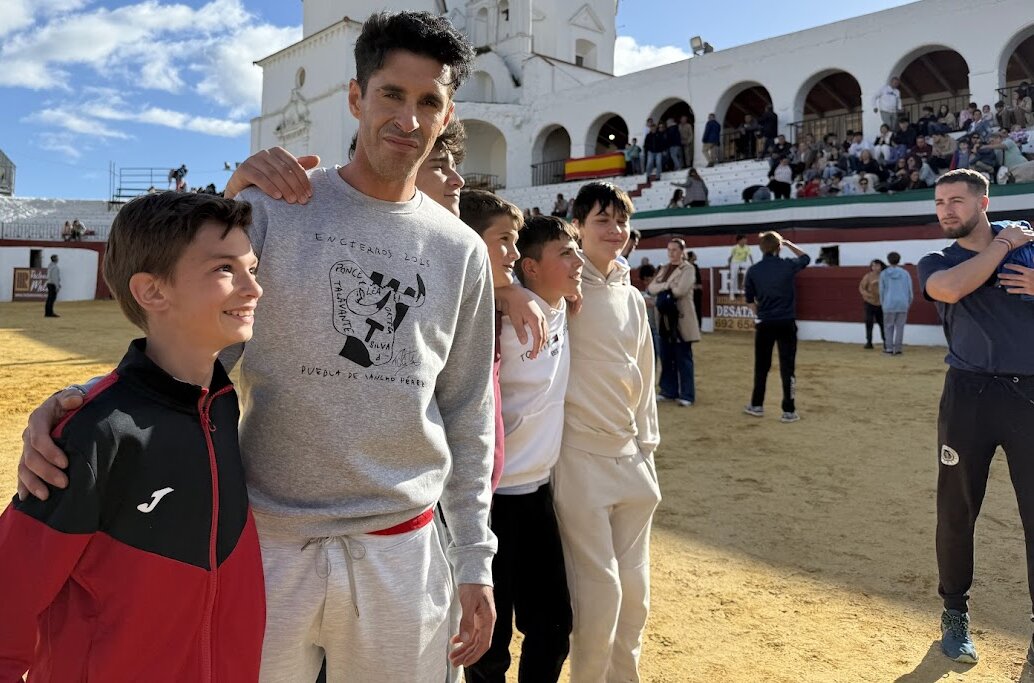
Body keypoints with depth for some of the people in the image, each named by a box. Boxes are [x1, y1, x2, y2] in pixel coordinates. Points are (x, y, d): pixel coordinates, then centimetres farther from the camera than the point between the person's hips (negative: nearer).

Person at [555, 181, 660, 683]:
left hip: (629, 458, 7)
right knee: (599, 594, -2)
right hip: (578, 457, -6)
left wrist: (647, 449, 15)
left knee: (634, 590, 14)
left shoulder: (633, 298, 12)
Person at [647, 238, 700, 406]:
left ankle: (687, 395, 3)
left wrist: (663, 288, -4)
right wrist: (667, 286, -12)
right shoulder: (664, 269, 16)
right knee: (666, 357, 10)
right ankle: (668, 391, 20)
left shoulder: (688, 269, -4)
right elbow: (651, 288, 4)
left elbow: (680, 290, -19)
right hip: (664, 319, 6)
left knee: (683, 358, -2)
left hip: (681, 319, -6)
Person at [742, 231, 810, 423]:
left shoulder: (753, 270, -3)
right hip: (786, 323, -2)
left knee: (761, 366, 14)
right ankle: (789, 411, 4)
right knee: (787, 367, 2)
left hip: (765, 324, 2)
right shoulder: (788, 266, -6)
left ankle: (756, 406, 22)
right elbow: (806, 258, 16)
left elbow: (750, 299, 6)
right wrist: (789, 243, 22)